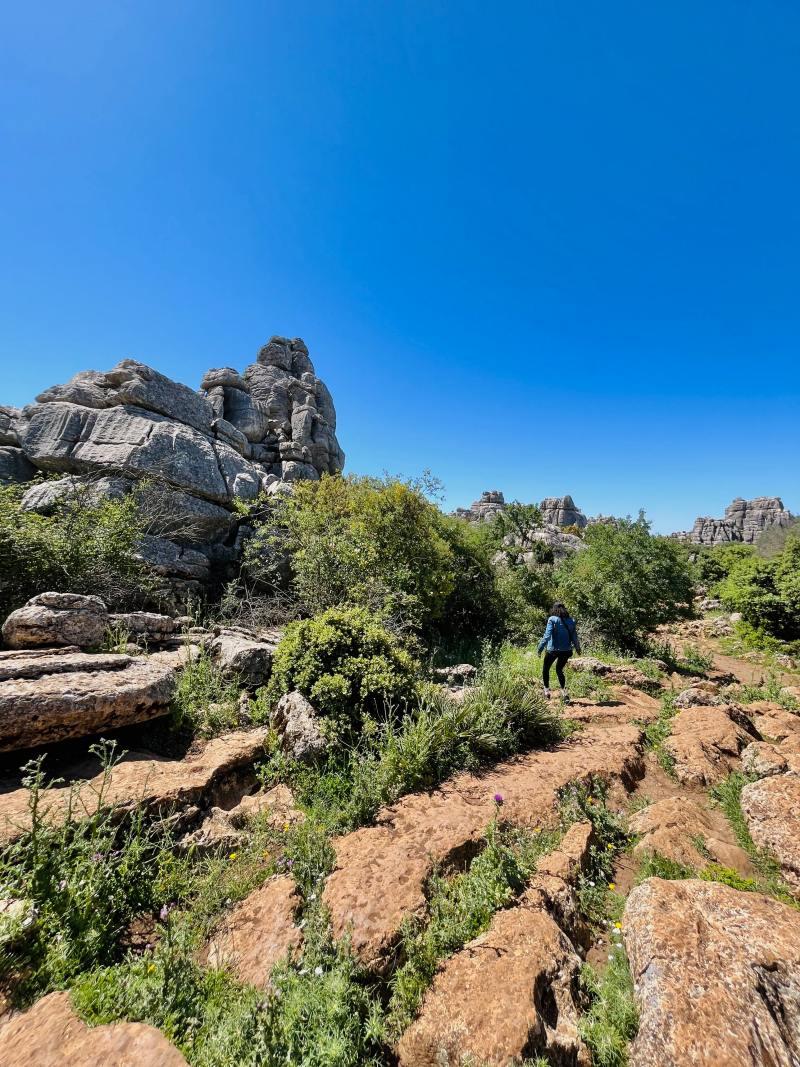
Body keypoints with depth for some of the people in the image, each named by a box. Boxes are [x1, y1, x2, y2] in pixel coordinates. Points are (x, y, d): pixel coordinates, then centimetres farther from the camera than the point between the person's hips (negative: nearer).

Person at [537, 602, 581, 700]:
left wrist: (540, 647, -14)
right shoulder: (571, 621, 3)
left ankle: (547, 690, 16)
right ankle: (564, 691, 8)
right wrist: (577, 648, 21)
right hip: (566, 650, 4)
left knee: (545, 669, 17)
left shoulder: (552, 619, -10)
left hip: (553, 649, -4)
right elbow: (574, 637, 6)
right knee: (559, 670, 22)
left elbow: (547, 635, -17)